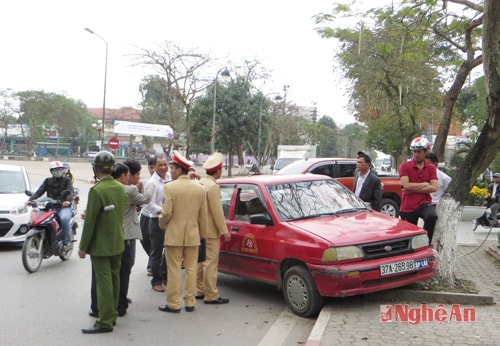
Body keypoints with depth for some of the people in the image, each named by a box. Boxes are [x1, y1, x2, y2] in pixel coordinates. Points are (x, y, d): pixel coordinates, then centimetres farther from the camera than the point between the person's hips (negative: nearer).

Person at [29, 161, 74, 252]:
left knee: (64, 218, -35)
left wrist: (68, 200, -32)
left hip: (64, 207, -3)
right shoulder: (47, 181, 18)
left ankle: (67, 242, -26)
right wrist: (30, 200, -12)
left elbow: (71, 192, -9)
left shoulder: (66, 181, 9)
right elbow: (39, 192, 8)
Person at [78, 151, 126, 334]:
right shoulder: (121, 188, 3)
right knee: (114, 279, 15)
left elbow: (90, 221, -18)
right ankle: (112, 315, 27)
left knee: (103, 282, -3)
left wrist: (83, 247, -10)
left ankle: (105, 322, 2)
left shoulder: (97, 190, -20)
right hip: (118, 243, 7)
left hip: (100, 245, -7)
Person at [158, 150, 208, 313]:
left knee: (174, 270, 3)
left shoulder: (170, 187, -12)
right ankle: (190, 302, 17)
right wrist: (202, 233, 16)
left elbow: (166, 212, -16)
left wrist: (162, 224, 5)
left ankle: (173, 304, 9)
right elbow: (203, 214, 6)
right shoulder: (199, 188, 3)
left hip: (174, 234, -4)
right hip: (193, 235, 4)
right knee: (191, 269, 11)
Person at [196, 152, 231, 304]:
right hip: (210, 232, -9)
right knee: (211, 263, -5)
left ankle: (200, 291, 25)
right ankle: (211, 296, -2)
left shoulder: (199, 183, 9)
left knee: (201, 261, 17)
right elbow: (217, 211, -19)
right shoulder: (213, 186, -18)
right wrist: (224, 231, -14)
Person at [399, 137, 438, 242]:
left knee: (432, 216, -33)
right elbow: (406, 186, -15)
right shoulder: (405, 166, -2)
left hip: (424, 203, 0)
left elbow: (434, 188, -8)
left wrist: (413, 189, -13)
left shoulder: (431, 168, 5)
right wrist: (425, 184, -8)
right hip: (408, 207, 0)